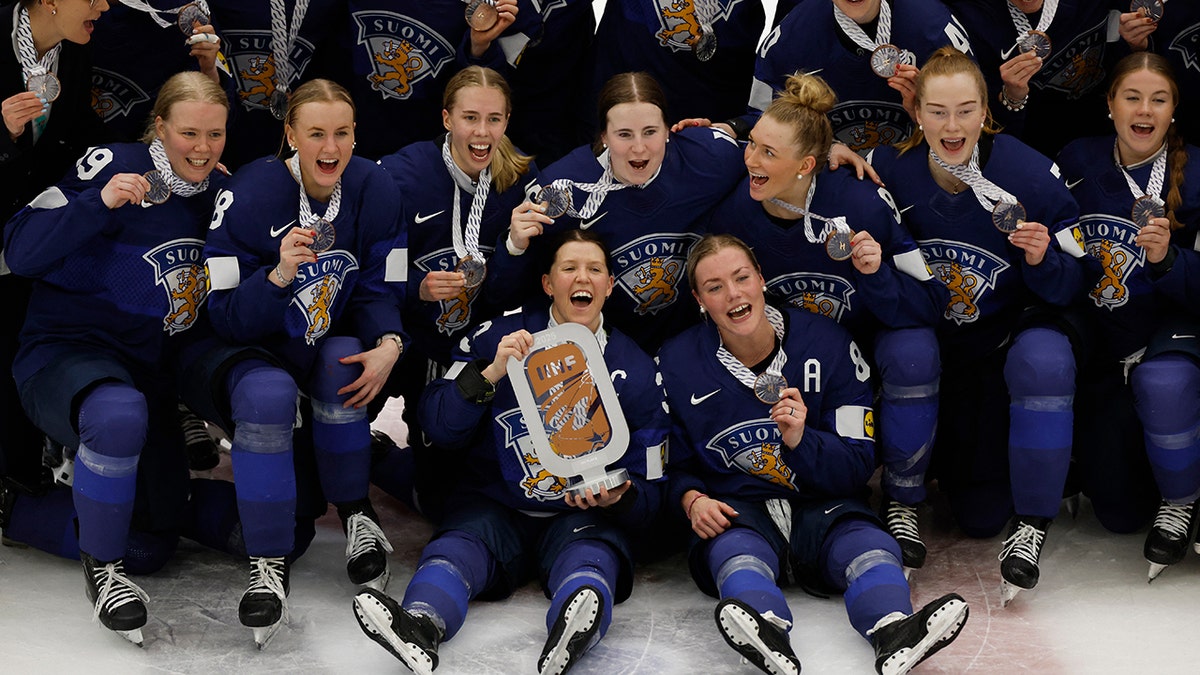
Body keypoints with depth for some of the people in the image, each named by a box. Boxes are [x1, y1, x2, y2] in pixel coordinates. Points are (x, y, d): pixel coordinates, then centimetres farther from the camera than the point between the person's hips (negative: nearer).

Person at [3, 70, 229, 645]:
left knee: (152, 544, 1)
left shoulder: (218, 194, 7)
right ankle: (101, 566, -18)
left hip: (151, 375, 6)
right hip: (66, 353, -6)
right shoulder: (114, 166, -12)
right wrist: (99, 203, -30)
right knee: (119, 416, -41)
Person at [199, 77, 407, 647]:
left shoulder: (373, 189, -7)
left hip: (323, 346, 4)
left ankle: (355, 516, -8)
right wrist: (280, 274, -36)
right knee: (267, 395, -35)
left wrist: (389, 345, -24)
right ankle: (268, 568, -24)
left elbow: (381, 291, -2)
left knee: (344, 363, -31)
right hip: (242, 350, -4)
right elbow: (227, 317, -18)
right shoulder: (249, 196, -19)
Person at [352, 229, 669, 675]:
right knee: (455, 549, -31)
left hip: (583, 517, 0)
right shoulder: (499, 337, 2)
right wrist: (491, 374, -19)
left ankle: (575, 633, -67)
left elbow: (647, 488, 6)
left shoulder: (636, 370, 4)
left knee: (592, 557, -34)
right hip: (495, 506, 0)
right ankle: (421, 625, -63)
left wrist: (618, 498, -18)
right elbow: (439, 427, -4)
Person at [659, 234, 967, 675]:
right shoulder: (677, 363, 3)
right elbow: (673, 464, 10)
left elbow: (858, 465, -1)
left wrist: (800, 440, -20)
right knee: (736, 554, -36)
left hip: (823, 506, 1)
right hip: (735, 512, -1)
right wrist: (692, 499, -13)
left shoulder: (827, 343, 0)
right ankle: (769, 635, -68)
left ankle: (893, 631, -63)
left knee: (870, 547, -32)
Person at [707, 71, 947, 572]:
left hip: (865, 352, -2)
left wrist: (876, 274, -37)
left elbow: (929, 304, -20)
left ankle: (901, 504, -11)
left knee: (913, 353, -34)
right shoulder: (732, 213, -16)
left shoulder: (864, 204, -24)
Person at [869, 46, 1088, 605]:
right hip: (935, 341, 1)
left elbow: (1068, 286, -11)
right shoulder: (891, 171, -13)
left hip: (1018, 330, 0)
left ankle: (1032, 523, -21)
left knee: (1043, 364, -39)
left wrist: (1041, 259, -31)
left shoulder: (1032, 175, -18)